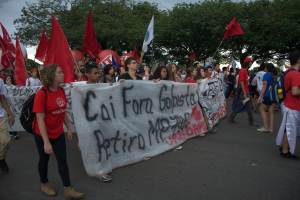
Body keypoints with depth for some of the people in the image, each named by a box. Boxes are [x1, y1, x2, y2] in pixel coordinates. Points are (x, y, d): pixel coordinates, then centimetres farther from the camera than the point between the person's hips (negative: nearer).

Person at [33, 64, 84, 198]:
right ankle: (44, 184, 39)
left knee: (62, 159, 7)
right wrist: (46, 142, -24)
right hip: (43, 134, -5)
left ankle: (68, 190, 17)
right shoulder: (42, 94, -21)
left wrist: (69, 128, 8)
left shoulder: (61, 91, -2)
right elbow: (40, 119, -22)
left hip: (58, 132, 5)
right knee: (44, 159, 14)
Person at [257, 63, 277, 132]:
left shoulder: (267, 75, -8)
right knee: (271, 111, 8)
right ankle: (271, 128, 8)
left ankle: (266, 127, -1)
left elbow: (264, 87, -13)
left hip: (268, 95, -7)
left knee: (262, 109, 3)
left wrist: (260, 96, -12)